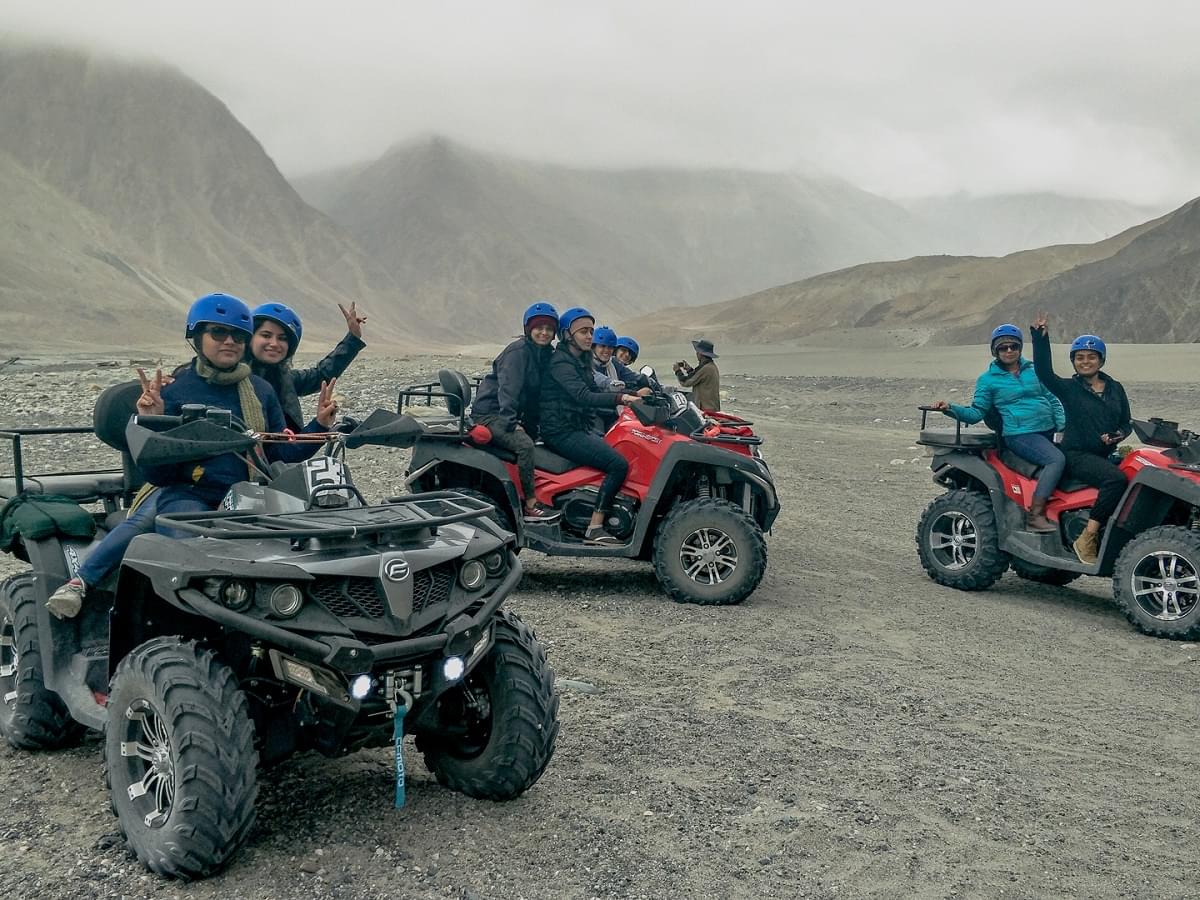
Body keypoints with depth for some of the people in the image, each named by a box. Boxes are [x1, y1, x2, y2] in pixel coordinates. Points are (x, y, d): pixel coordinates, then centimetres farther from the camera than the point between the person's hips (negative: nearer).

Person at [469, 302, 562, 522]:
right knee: (524, 444, -27)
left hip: (512, 413, 10)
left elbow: (541, 391, 14)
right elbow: (508, 388, -24)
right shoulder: (518, 351, -14)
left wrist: (533, 424, 6)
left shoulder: (547, 354, 12)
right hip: (490, 413, -10)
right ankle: (530, 507, -27)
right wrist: (511, 422, -33)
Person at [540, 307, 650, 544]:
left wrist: (634, 394, 7)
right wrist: (621, 398, -37)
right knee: (618, 464, -22)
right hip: (562, 432, -10)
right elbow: (583, 397, -27)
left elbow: (598, 392, 19)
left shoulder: (582, 360, 18)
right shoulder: (561, 362, -13)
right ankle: (594, 529, -21)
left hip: (580, 429, 10)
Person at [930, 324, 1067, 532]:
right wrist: (951, 408, -15)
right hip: (1020, 435, -6)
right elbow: (976, 412, 1)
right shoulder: (988, 380, 4)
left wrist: (1063, 427, 7)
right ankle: (1035, 516, -31)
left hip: (1049, 431, 6)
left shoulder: (1034, 370, 16)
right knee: (1057, 459, -29)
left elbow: (1053, 400, 20)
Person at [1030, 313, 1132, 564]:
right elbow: (1044, 371, -14)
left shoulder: (1115, 388, 16)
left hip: (1107, 454, 6)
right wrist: (1040, 338, -21)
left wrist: (1119, 435, -3)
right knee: (1116, 478, -32)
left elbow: (1126, 422, 20)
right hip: (1077, 455, -6)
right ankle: (1087, 540, -27)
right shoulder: (1068, 388, 3)